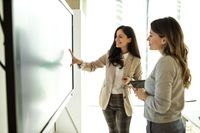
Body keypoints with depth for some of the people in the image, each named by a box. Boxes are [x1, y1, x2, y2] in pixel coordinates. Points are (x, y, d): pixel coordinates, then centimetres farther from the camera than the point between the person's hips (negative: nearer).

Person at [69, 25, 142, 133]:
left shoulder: (135, 60, -9)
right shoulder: (110, 55, -3)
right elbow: (92, 66, -6)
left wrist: (130, 80, -23)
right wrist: (78, 61, -23)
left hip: (123, 101, -2)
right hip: (107, 99, 3)